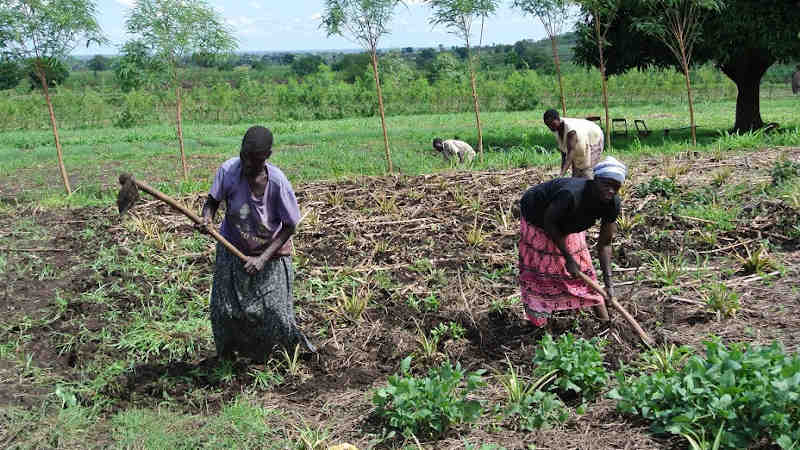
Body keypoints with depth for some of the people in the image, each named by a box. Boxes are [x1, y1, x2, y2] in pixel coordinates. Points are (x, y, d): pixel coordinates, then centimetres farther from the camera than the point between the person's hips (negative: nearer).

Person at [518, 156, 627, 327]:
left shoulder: (612, 204, -25)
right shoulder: (572, 195, -46)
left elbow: (604, 245, -13)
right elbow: (549, 222, -28)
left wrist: (608, 282, -18)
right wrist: (568, 258, -23)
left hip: (565, 222, 5)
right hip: (537, 218, -5)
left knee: (582, 266, 7)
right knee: (540, 268, 2)